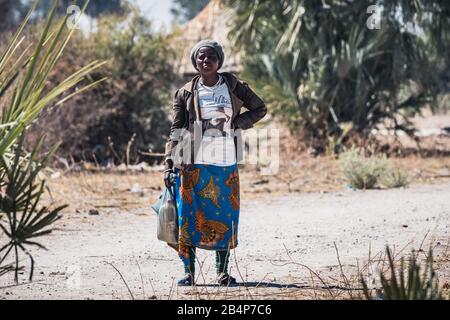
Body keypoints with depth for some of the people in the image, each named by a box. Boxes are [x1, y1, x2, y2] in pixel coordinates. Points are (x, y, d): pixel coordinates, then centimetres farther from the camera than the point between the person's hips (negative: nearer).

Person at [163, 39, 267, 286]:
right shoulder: (186, 93, 4)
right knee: (189, 217, -4)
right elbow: (176, 131, 3)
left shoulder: (233, 86, 5)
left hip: (226, 164, 1)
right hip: (195, 164, -1)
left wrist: (236, 123, -4)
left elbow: (260, 109, 13)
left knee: (226, 218, 4)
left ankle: (223, 272, 14)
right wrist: (169, 165, -7)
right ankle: (189, 272, 2)